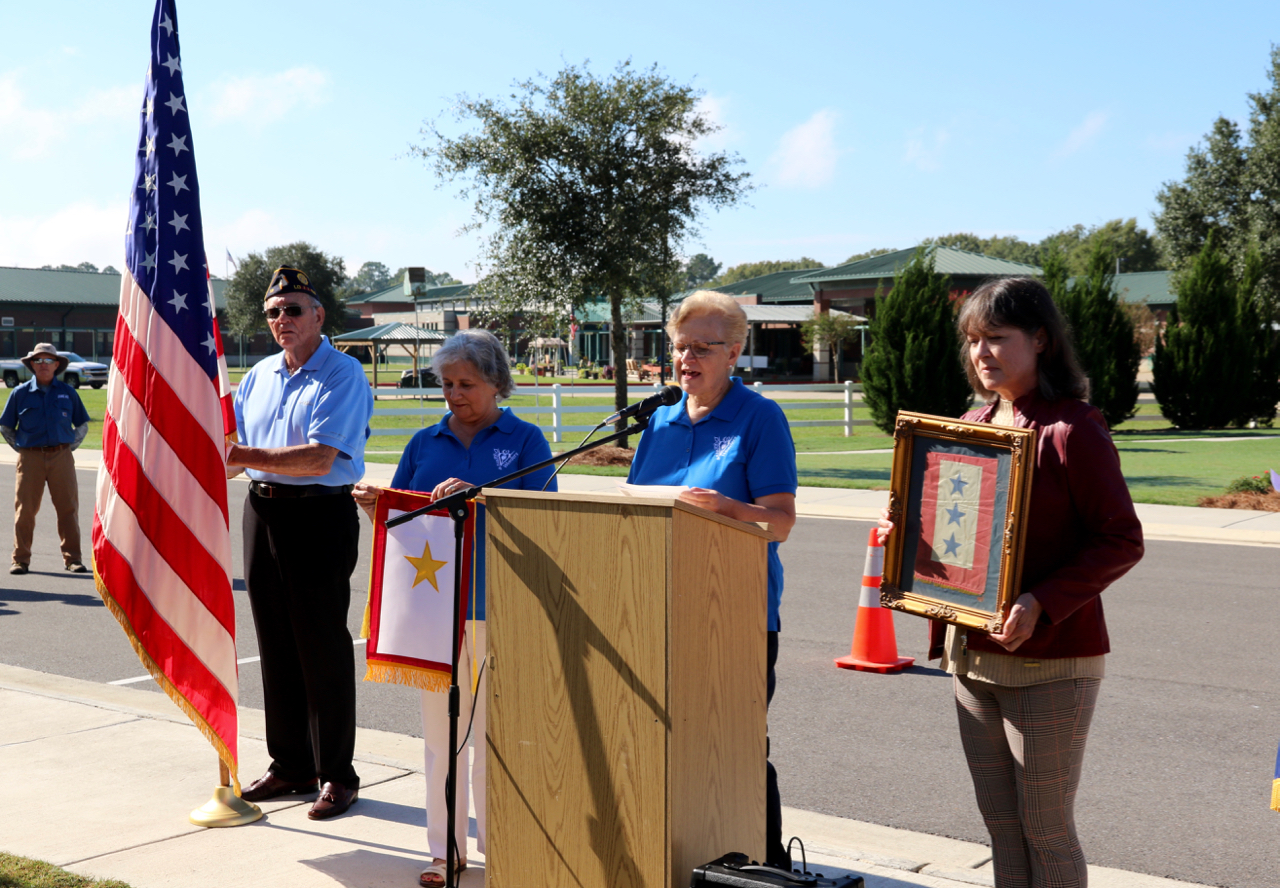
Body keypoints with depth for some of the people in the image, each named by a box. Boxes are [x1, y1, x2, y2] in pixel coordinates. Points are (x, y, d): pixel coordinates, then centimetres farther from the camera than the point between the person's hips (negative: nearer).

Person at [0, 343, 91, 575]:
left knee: (68, 508, -1)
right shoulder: (20, 393, 6)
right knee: (25, 509, -1)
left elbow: (82, 425, 17)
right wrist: (21, 448, 5)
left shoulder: (67, 392, 9)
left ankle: (72, 558, 5)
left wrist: (68, 447, 7)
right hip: (30, 458, -1)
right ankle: (20, 559, 8)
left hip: (61, 457, 1)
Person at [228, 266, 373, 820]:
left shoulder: (343, 375, -9)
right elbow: (235, 451, 18)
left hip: (320, 514, -7)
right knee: (276, 645, 12)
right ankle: (289, 765, 24)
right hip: (262, 510, 7)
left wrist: (247, 456, -24)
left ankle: (336, 775, 9)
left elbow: (320, 458, -19)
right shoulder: (259, 376, 14)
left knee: (323, 647, -2)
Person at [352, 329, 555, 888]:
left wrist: (477, 494, -21)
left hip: (498, 604, -3)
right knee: (441, 727, 7)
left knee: (494, 729, 2)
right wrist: (372, 506, -8)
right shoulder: (425, 443, 13)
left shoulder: (525, 440, 3)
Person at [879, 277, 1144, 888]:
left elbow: (1122, 541, -15)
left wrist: (1042, 603, -25)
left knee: (1046, 830, 3)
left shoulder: (1072, 430, -12)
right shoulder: (973, 425, 11)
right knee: (1002, 826, 15)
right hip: (972, 656, 7)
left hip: (1049, 664, -7)